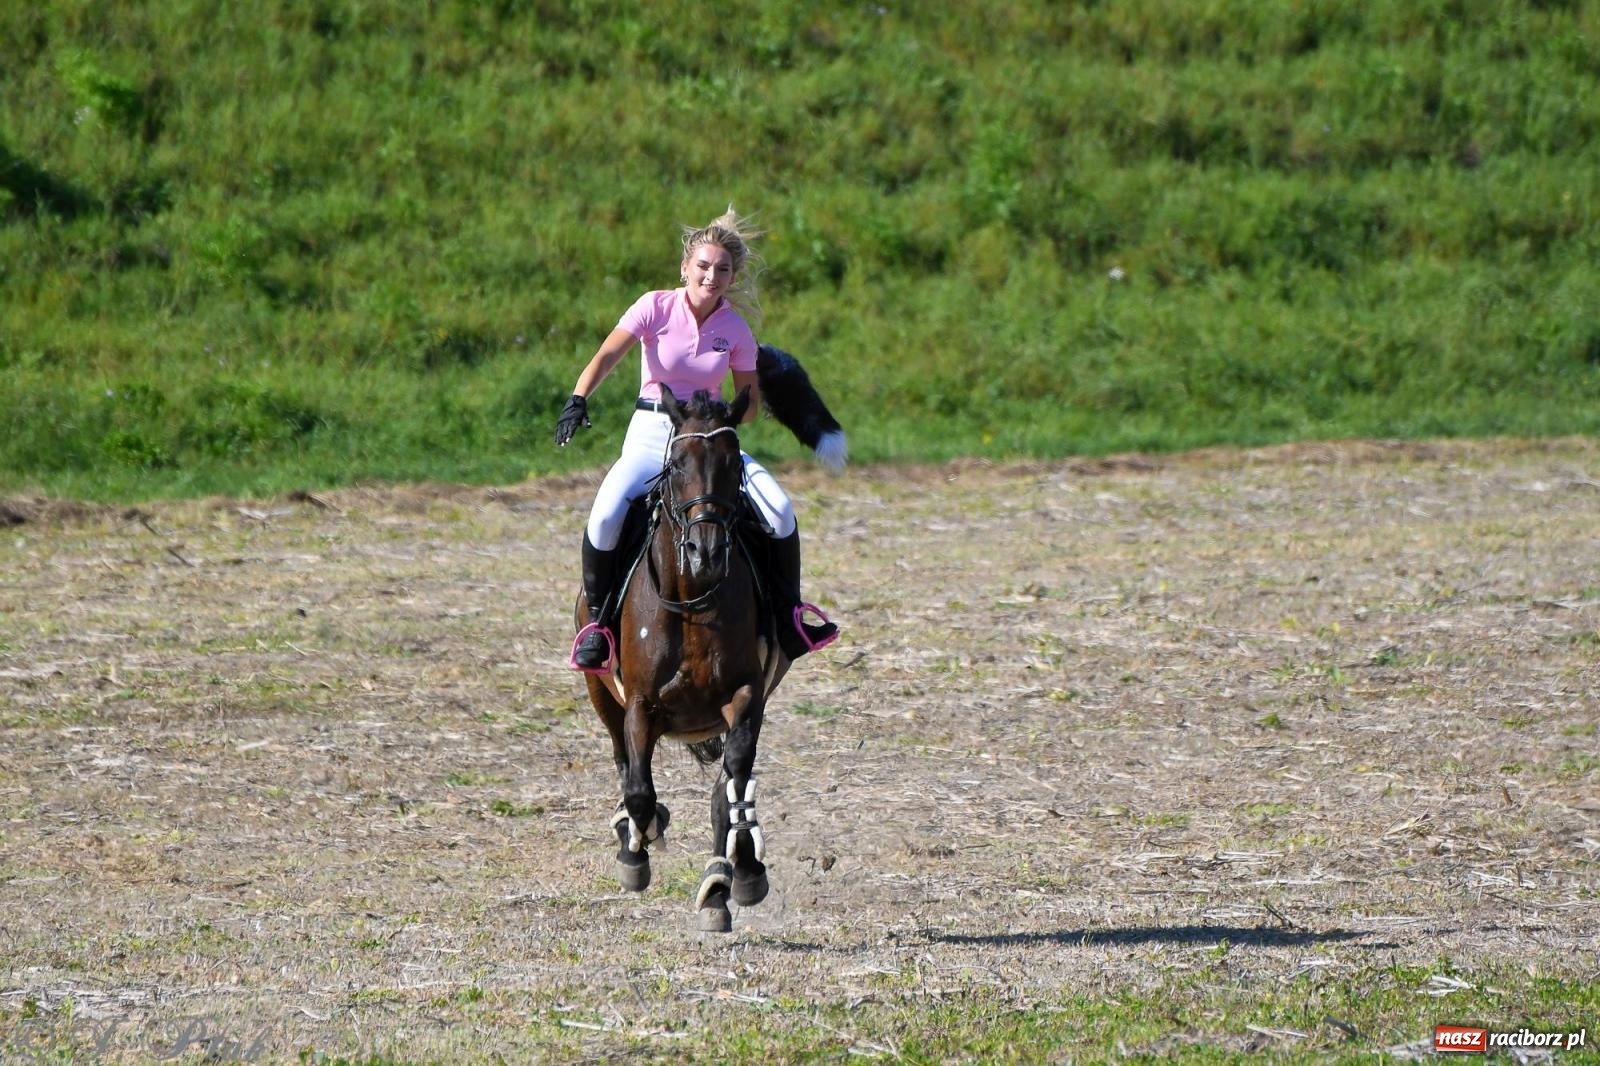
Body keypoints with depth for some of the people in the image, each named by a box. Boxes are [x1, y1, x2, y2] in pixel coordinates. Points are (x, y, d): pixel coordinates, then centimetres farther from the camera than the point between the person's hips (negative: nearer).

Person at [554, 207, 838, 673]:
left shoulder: (736, 330, 1)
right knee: (606, 516, -28)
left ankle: (789, 610, 1)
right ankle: (597, 617, -8)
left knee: (779, 508, -19)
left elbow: (751, 399, 8)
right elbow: (606, 357, -18)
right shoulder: (656, 307, -6)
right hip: (651, 433, -2)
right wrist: (578, 400, -36)